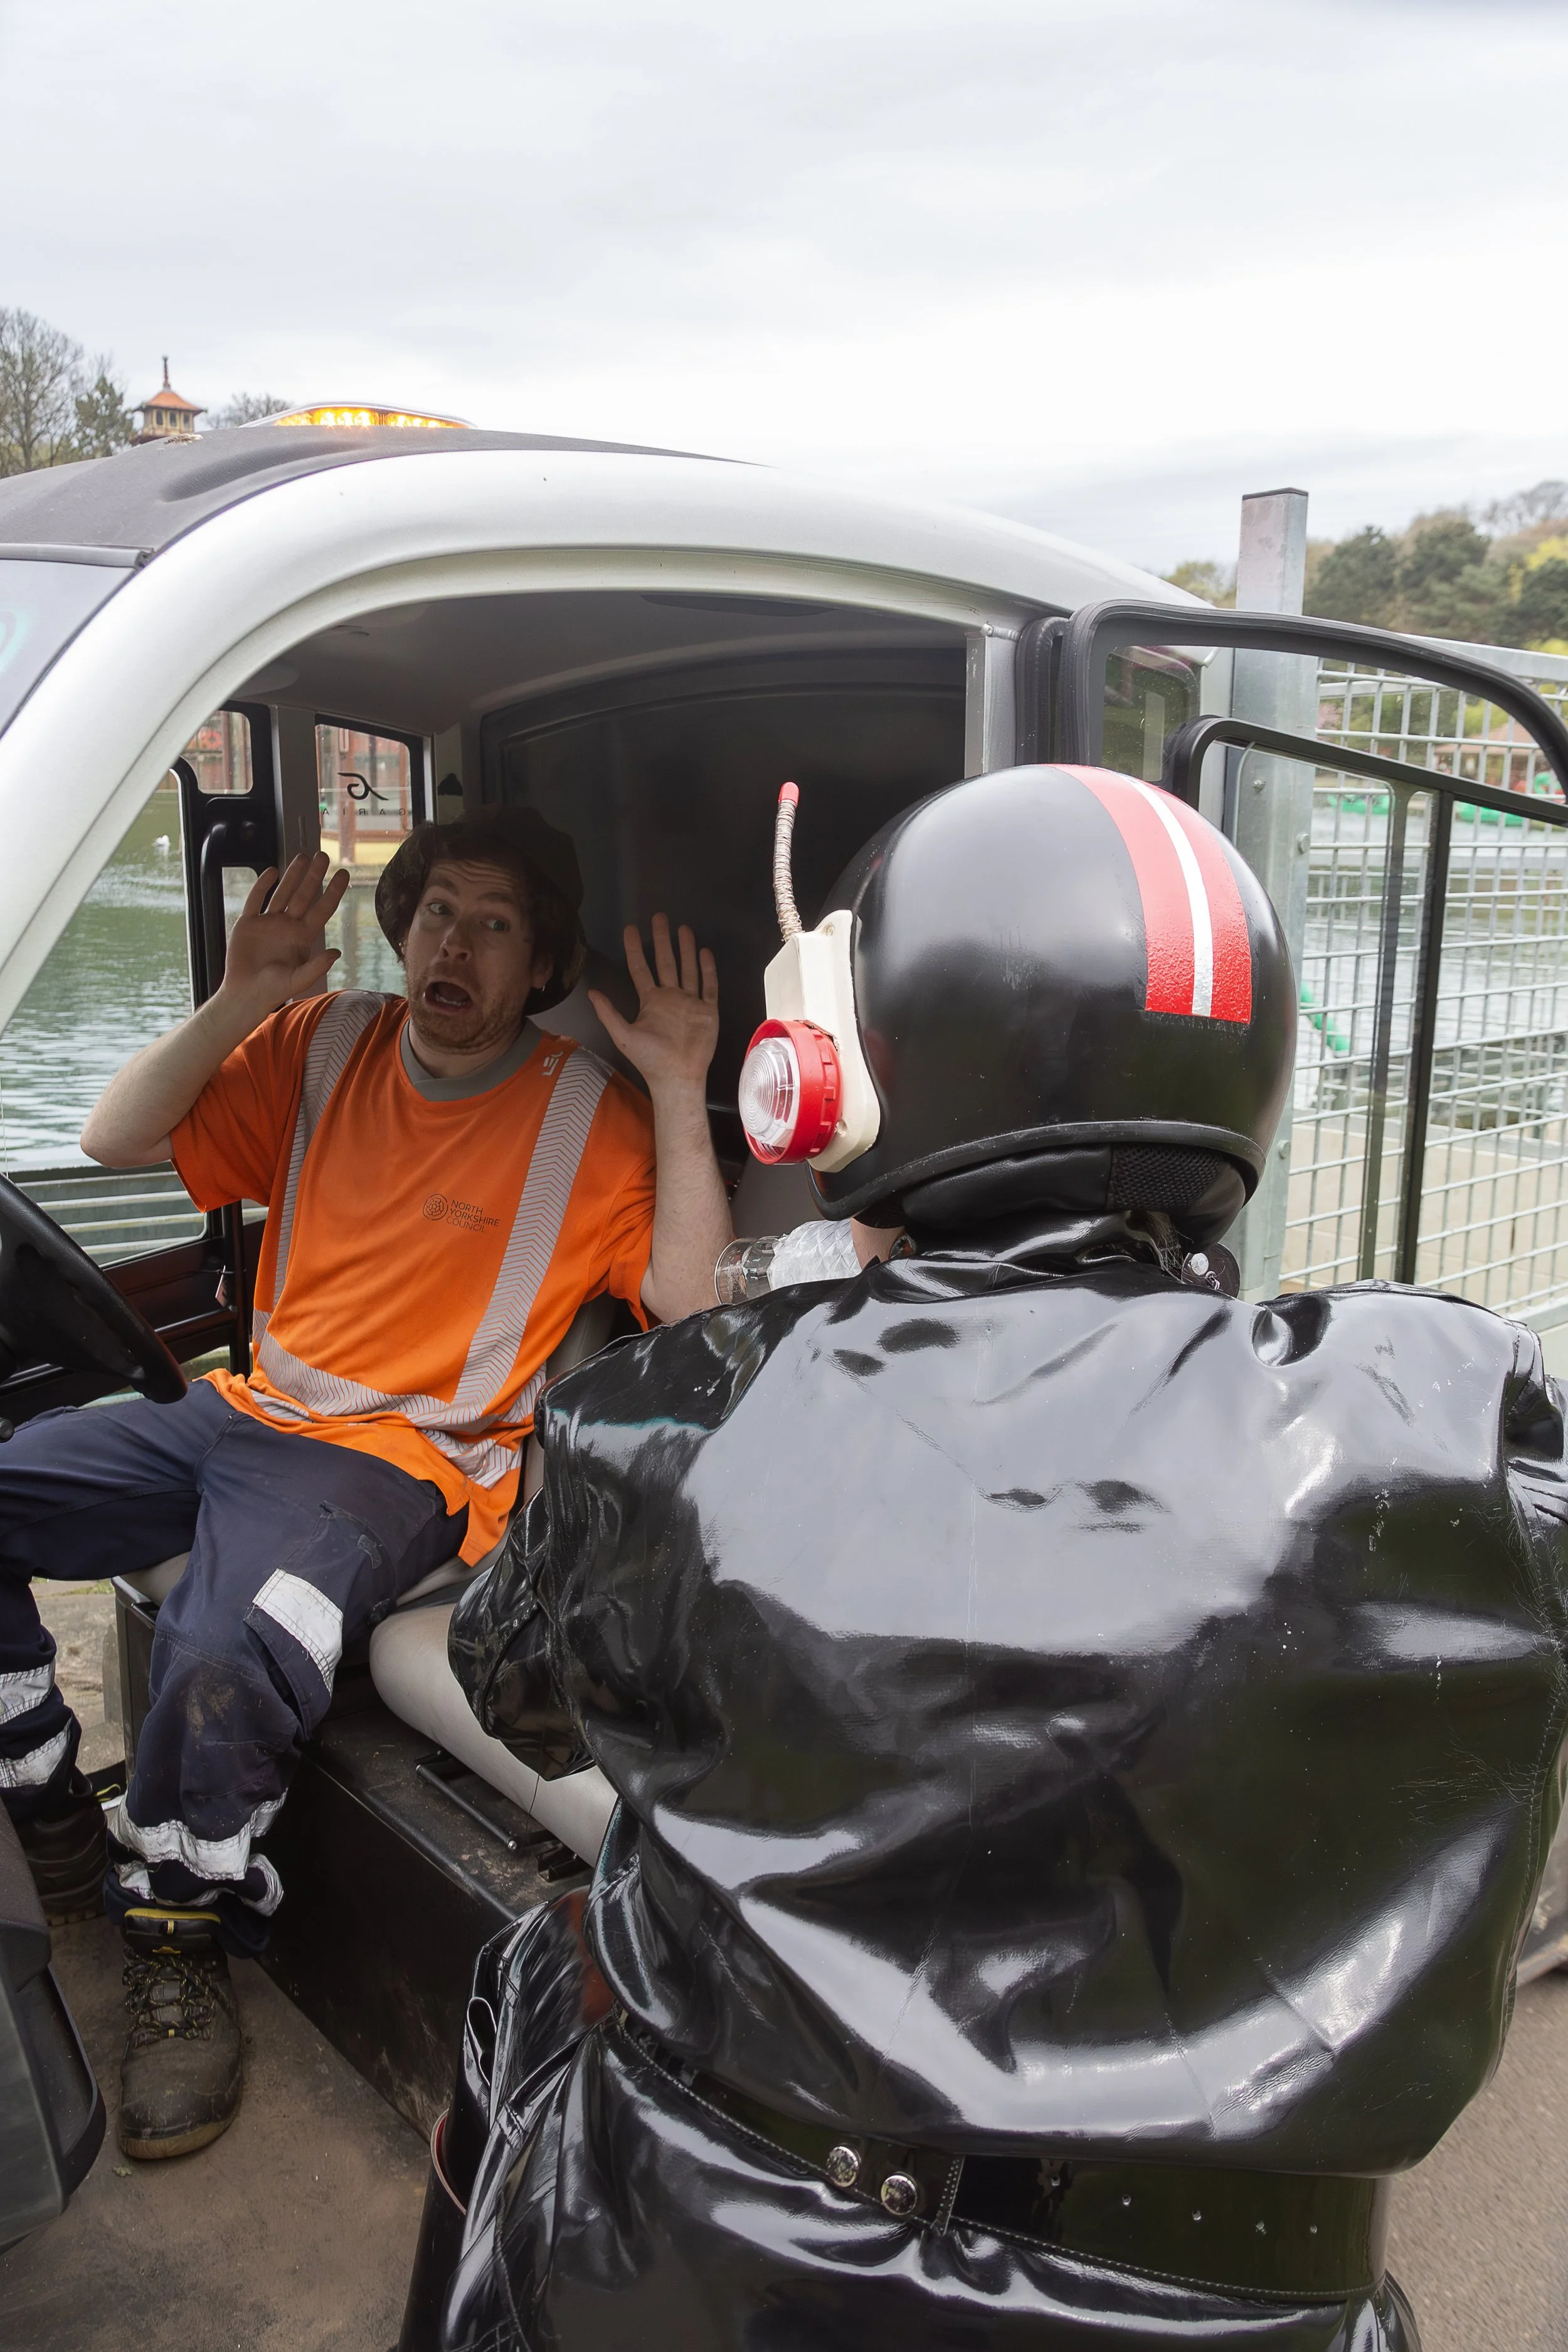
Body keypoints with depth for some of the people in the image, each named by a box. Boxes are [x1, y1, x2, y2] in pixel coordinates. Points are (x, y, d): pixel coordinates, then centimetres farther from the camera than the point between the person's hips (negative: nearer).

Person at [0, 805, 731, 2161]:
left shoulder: (590, 1118, -4)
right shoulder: (325, 1048, 8)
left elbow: (693, 1310, -14)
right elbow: (116, 1141, 6)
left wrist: (680, 1096, -19)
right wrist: (241, 999, -7)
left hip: (400, 1463, -6)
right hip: (246, 1416, 6)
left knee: (227, 1662, -33)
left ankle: (185, 1950, -2)